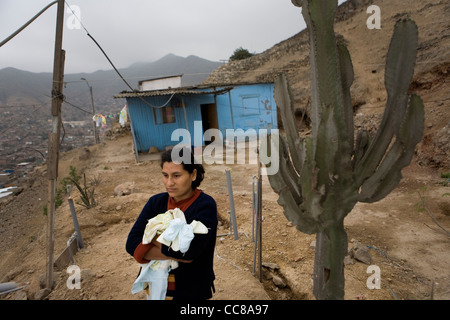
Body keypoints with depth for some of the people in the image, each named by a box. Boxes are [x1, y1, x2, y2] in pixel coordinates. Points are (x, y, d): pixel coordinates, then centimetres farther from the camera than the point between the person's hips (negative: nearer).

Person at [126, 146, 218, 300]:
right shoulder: (156, 202, -7)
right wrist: (174, 256, -25)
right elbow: (132, 244, -15)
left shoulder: (206, 205, -21)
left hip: (193, 292, -3)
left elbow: (188, 250, -31)